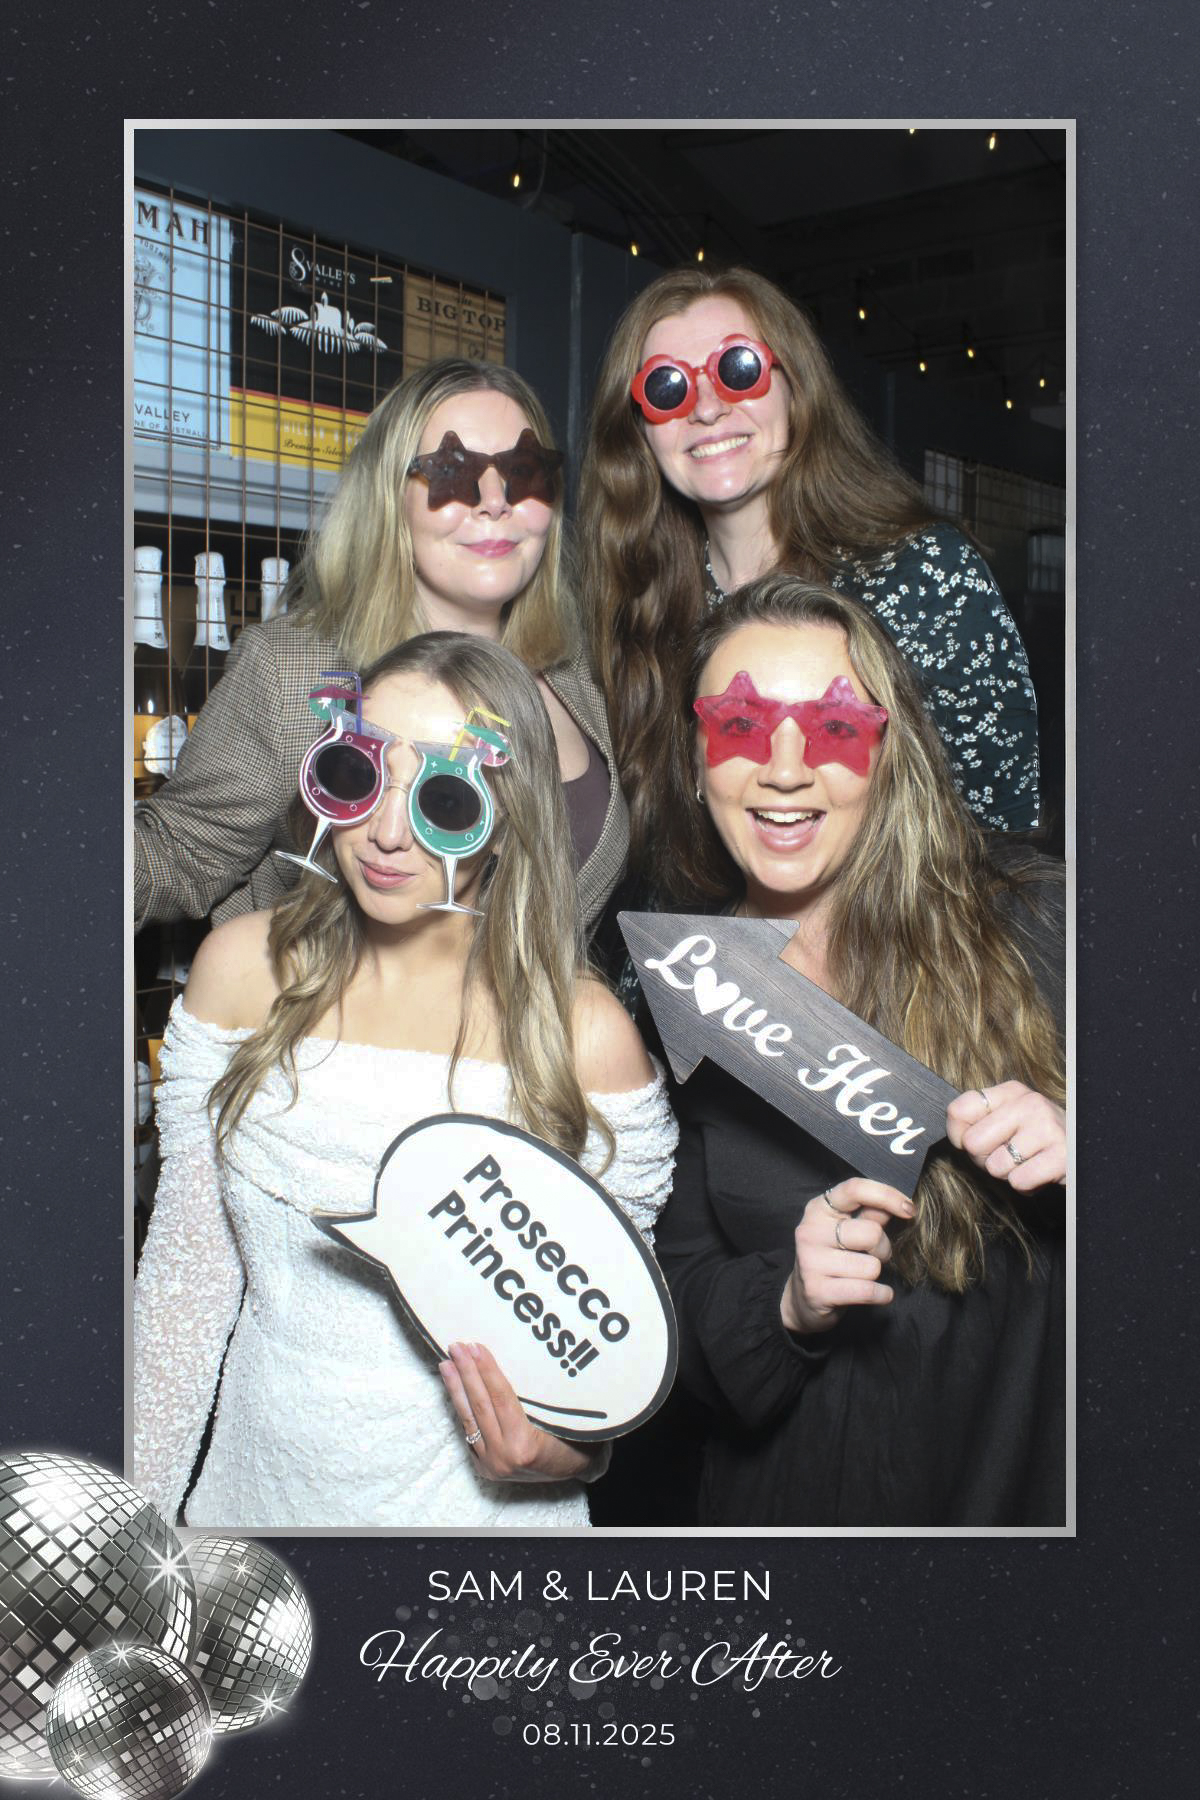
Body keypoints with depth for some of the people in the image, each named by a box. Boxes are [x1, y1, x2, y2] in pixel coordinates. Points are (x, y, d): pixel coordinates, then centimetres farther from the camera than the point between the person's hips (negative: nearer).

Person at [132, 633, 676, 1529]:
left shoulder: (587, 1036, -17)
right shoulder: (241, 968, -8)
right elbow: (187, 1263, 0)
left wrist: (569, 1446, -23)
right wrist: (143, 1495, 4)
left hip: (469, 1495, -3)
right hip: (259, 1479, 4)